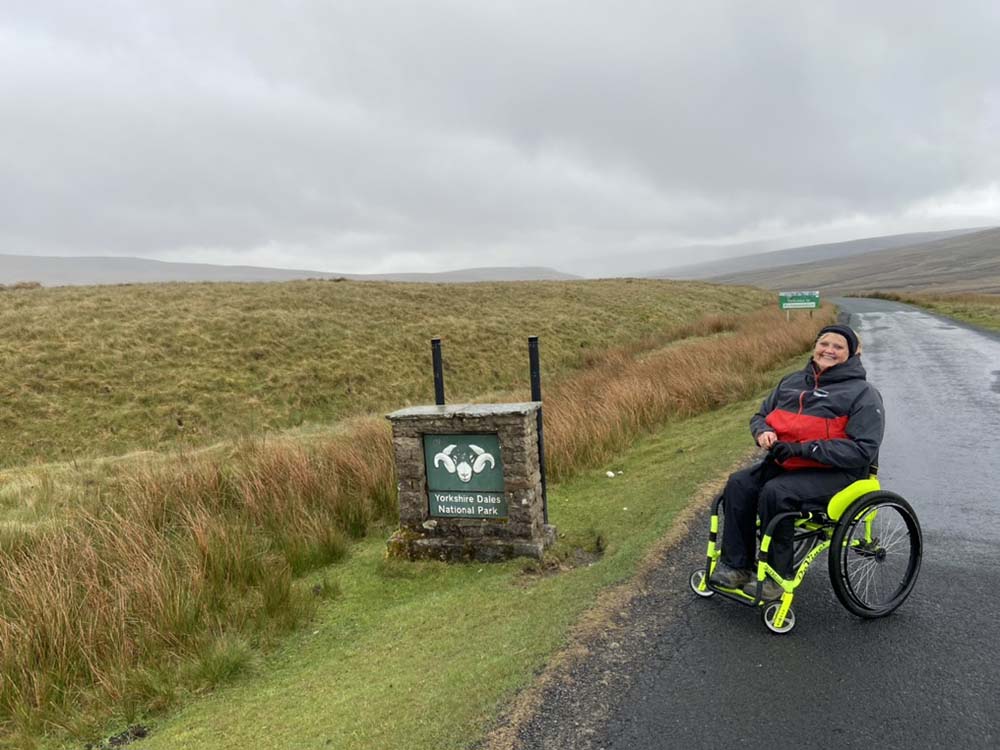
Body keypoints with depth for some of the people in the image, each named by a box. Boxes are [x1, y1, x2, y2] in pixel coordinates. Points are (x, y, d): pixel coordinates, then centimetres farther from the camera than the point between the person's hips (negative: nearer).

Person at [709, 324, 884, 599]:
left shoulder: (862, 393, -5)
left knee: (775, 493, -31)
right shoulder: (793, 382, 13)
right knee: (738, 485, -19)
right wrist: (763, 432, -6)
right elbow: (761, 415, 21)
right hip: (787, 462, 6)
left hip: (836, 472, -6)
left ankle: (777, 577, -15)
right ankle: (735, 566, -12)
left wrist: (803, 448, -22)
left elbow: (864, 450, -14)